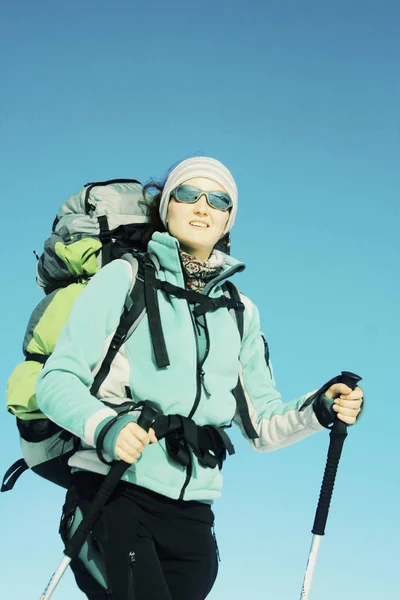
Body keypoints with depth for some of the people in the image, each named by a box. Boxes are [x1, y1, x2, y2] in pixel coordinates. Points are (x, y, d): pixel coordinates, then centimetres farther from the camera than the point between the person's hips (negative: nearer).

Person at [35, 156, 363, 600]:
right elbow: (56, 380, -3)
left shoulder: (240, 312, 17)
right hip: (113, 494, -4)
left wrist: (319, 411, -3)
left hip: (190, 513, 5)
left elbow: (263, 425, 16)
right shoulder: (124, 278, 4)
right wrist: (105, 427, -22)